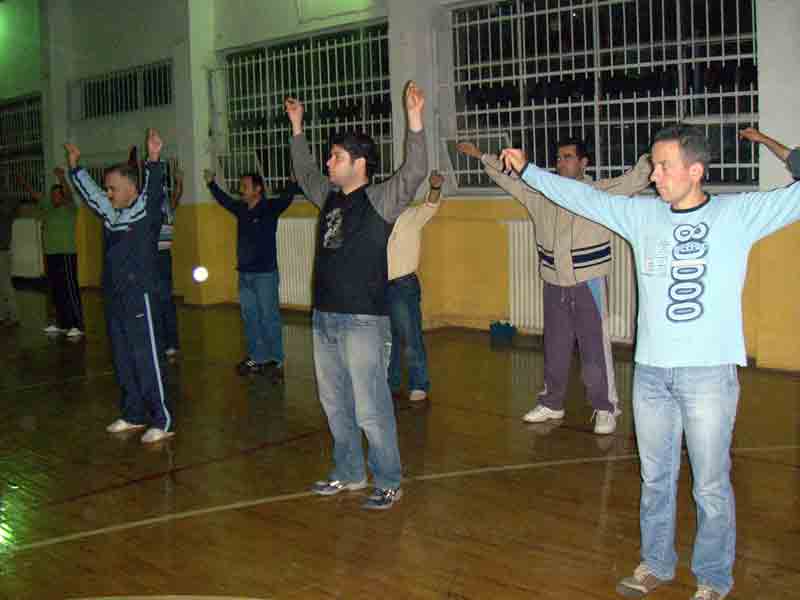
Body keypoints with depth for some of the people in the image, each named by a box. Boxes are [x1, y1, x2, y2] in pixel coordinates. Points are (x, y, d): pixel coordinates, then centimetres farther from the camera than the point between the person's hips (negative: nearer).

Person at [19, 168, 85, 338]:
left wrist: (62, 178, -38)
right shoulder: (48, 208, 13)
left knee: (70, 290, -9)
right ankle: (62, 324, 18)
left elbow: (69, 195, -24)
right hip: (51, 255, 7)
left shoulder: (69, 209, -7)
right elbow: (35, 195, 22)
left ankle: (78, 326, -9)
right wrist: (24, 183, 14)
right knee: (56, 292, 11)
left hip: (66, 255, -7)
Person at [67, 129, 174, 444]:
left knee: (145, 358, -8)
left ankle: (162, 420, -3)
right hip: (114, 296, 8)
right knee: (122, 359, 13)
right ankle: (134, 414, 25)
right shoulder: (110, 212, 12)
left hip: (138, 296, -8)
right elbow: (87, 189, 26)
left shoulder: (146, 210, -9)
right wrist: (74, 164, 29)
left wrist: (154, 159, -40)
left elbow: (154, 187, -26)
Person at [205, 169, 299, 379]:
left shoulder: (270, 208, -8)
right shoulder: (241, 209, 10)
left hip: (265, 274, -7)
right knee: (250, 318, 11)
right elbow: (223, 200, 28)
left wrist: (294, 180, -40)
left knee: (269, 318, -3)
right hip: (244, 274, 7)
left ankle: (276, 361, 4)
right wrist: (211, 183, 28)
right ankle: (256, 358, 21)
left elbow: (286, 197, -25)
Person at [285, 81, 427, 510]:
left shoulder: (379, 201, -8)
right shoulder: (329, 198, 13)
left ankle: (388, 483, 9)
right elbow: (305, 173, 31)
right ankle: (349, 473, 31)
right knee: (335, 405, 16)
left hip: (362, 321, -8)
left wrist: (414, 121, -31)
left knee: (370, 409, -4)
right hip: (324, 318, 8)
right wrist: (297, 128, 32)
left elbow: (414, 172, -22)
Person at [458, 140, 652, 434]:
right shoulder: (540, 194, 8)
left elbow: (635, 178, -13)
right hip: (553, 285, 5)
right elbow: (509, 178, 18)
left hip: (589, 284, -4)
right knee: (554, 347, 15)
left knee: (595, 347, -3)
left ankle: (605, 409, 8)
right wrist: (481, 156, 20)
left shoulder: (601, 191, -4)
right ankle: (551, 403, 29)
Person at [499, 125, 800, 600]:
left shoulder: (739, 213, -3)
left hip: (710, 372, -4)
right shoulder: (642, 214, 7)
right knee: (655, 480, 17)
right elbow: (581, 197, 13)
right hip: (651, 370, 4)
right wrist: (527, 170, 16)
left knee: (711, 488, 6)